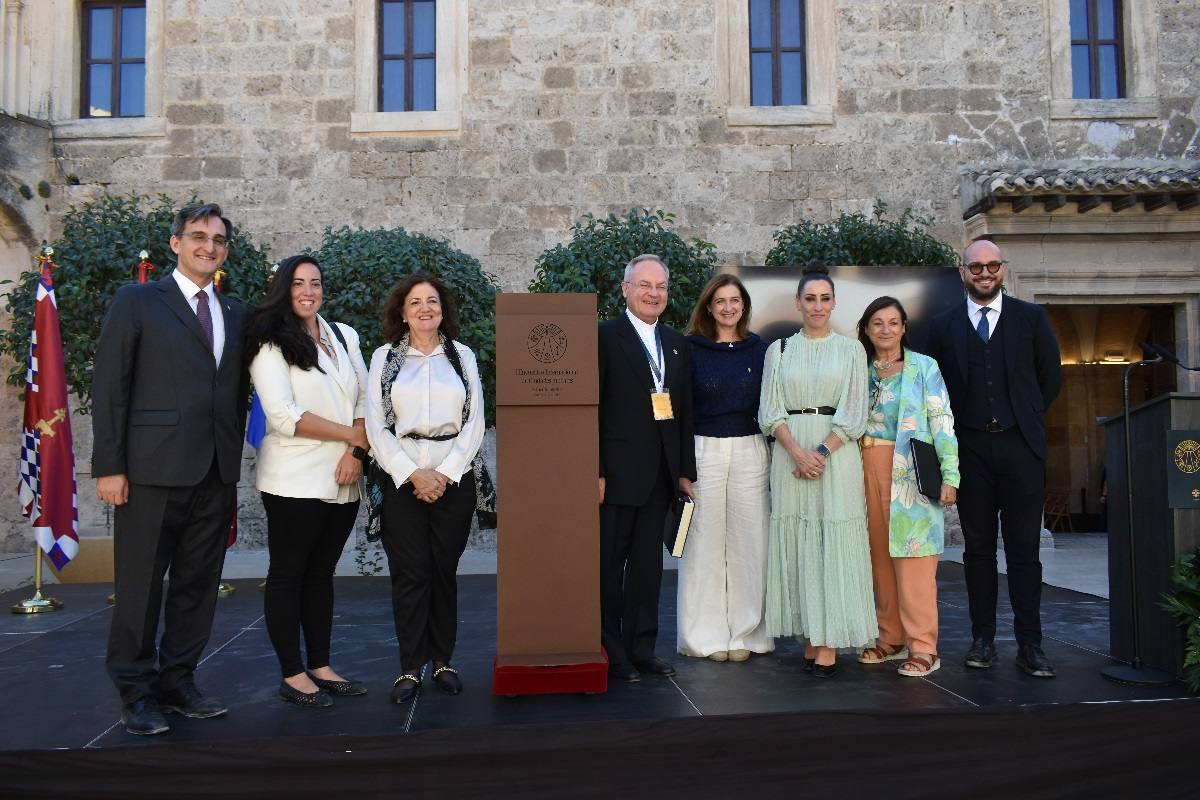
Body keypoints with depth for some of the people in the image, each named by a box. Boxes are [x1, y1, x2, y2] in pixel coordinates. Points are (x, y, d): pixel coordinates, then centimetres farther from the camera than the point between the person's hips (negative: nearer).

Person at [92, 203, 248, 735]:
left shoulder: (235, 314, 15)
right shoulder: (137, 302, 1)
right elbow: (108, 387, -3)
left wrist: (233, 464, 9)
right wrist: (108, 466, -9)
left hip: (216, 474, 5)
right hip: (153, 471, -5)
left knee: (198, 587, 10)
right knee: (141, 587, 3)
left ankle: (177, 682, 23)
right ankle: (136, 692, 16)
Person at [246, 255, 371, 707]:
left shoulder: (345, 337, 12)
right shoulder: (270, 344, -5)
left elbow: (365, 400, 9)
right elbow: (285, 416, -14)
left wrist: (357, 452, -7)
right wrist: (352, 435, -10)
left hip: (343, 481, 6)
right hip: (295, 481, -5)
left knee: (322, 574, 13)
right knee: (288, 575, 4)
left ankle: (321, 667, 21)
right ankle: (293, 675, 12)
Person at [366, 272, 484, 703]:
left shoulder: (462, 355, 8)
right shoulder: (385, 357, 6)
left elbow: (475, 423, 3)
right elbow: (376, 426, 0)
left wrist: (445, 474, -7)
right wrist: (414, 474, -10)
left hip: (453, 478, 1)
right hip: (403, 479, -1)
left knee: (445, 570, 5)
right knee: (410, 572, -1)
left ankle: (443, 660, 16)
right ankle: (411, 666, 8)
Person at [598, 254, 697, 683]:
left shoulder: (677, 343, 14)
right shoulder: (604, 337, -5)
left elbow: (684, 411, 14)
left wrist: (685, 470, 10)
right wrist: (595, 472, -14)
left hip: (660, 475, 6)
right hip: (617, 474, -6)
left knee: (648, 565, 12)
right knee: (609, 564, 3)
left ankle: (642, 648, 22)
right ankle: (611, 652, 13)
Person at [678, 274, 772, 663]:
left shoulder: (759, 349, 9)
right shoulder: (691, 348, 2)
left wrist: (774, 455, 5)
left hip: (750, 452, 2)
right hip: (704, 451, -2)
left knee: (748, 541, 4)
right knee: (705, 541, 1)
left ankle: (746, 633, 16)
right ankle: (708, 635, 12)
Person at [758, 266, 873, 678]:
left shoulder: (851, 349, 6)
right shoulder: (779, 349, 10)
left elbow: (854, 413, -1)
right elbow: (770, 411, 2)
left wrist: (822, 452, -13)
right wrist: (798, 452, -12)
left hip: (837, 454, -2)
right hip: (790, 454, 2)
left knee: (834, 542, -3)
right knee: (797, 544, 3)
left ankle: (829, 646, 1)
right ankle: (811, 641, 11)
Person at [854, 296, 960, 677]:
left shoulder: (924, 367, 2)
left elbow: (943, 422, -3)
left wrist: (950, 475, -10)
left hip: (910, 472, -4)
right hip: (868, 470, 4)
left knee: (912, 558, -6)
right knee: (880, 555, 7)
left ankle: (923, 648, 0)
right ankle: (891, 638, 17)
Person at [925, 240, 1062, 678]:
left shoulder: (1031, 318, 7)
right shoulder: (943, 325, 8)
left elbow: (1050, 377, 10)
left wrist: (1025, 418, 8)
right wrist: (952, 430, 3)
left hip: (1020, 447, -1)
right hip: (970, 448, 1)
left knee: (1024, 549, 0)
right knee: (978, 548, 6)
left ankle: (1030, 646, 5)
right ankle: (983, 639, 13)